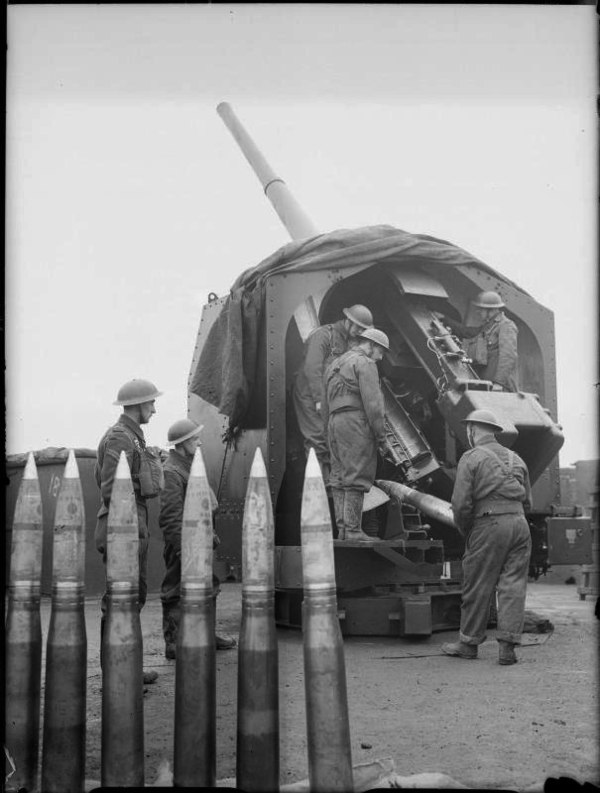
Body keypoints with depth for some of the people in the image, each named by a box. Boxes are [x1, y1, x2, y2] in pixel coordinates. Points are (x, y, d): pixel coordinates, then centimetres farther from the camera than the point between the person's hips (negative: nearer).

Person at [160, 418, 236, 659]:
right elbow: (170, 516, -21)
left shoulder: (190, 465, 15)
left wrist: (209, 533, 23)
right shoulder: (171, 472, -17)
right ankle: (173, 644, 3)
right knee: (176, 593, -3)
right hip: (181, 542, -10)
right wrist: (182, 547, -25)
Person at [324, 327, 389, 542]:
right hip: (356, 422, -9)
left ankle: (342, 528, 6)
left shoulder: (335, 364, 24)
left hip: (335, 423, 9)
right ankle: (352, 530, -11)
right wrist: (380, 435, -9)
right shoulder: (365, 363, -4)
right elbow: (372, 403, -13)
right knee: (356, 478, -9)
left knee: (339, 477, 7)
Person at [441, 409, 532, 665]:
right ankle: (507, 645, -1)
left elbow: (461, 503, -7)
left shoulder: (471, 458, -1)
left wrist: (466, 531, 8)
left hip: (489, 524, -5)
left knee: (478, 587, 5)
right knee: (513, 586, 4)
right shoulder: (515, 458, 18)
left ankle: (468, 643, 15)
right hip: (520, 523, 5)